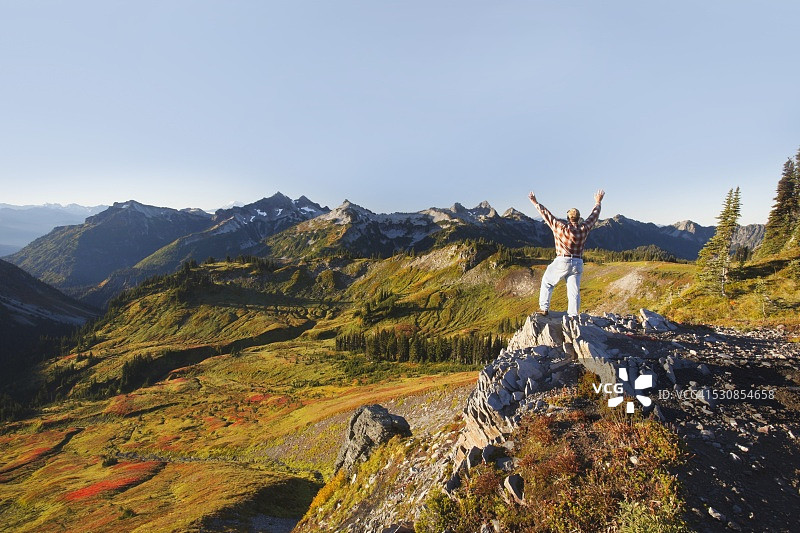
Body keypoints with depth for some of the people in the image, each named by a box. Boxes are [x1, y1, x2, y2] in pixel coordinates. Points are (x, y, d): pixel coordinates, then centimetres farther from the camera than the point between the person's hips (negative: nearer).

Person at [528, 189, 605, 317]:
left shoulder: (561, 226, -8)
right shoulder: (584, 228, 3)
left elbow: (546, 214, -3)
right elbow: (594, 216, 20)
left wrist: (535, 203, 7)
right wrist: (598, 202, 36)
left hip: (562, 262, -4)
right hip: (578, 263, 4)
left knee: (547, 283, 12)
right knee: (574, 291, 6)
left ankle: (544, 308, 10)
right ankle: (573, 315, 7)